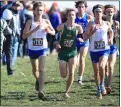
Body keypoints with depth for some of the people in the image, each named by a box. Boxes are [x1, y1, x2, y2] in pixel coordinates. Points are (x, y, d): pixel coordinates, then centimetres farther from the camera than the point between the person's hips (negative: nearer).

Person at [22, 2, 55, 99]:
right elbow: (24, 36, -18)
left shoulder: (46, 22, -4)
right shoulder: (30, 22, -10)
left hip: (42, 48, -1)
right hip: (32, 49, 1)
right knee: (35, 69, 19)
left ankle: (40, 90, -19)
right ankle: (38, 81, 51)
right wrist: (35, 29, -27)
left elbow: (53, 32, 11)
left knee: (41, 69, -16)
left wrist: (48, 30, -12)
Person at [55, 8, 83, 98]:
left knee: (71, 73, -13)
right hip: (63, 52, -1)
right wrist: (57, 43, -14)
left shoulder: (78, 27, -3)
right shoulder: (61, 26, -7)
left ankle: (67, 92, 3)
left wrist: (80, 39, -14)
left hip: (73, 52, 1)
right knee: (64, 75, -1)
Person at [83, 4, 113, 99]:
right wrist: (92, 32, -21)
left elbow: (111, 31, 23)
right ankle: (98, 90, 27)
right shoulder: (91, 24, -6)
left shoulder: (107, 24, 1)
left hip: (105, 50, 0)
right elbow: (85, 38, -8)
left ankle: (102, 85, -2)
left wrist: (111, 39, 5)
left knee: (101, 66, -25)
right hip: (94, 50, 0)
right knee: (96, 71, 8)